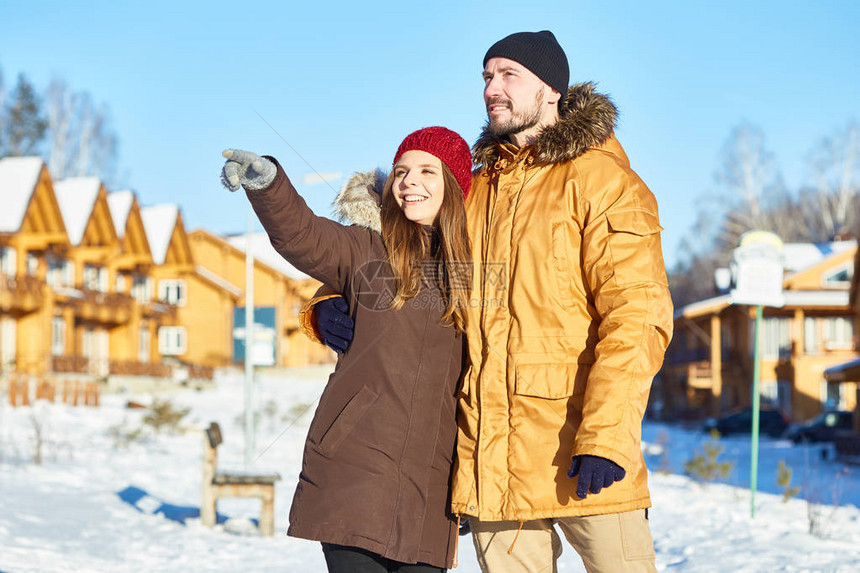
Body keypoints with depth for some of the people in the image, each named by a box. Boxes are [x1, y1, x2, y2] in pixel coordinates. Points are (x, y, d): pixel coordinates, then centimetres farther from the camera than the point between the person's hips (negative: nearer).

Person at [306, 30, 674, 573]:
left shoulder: (599, 179, -2)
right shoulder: (475, 193, 17)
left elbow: (636, 313, -12)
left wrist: (605, 435, -23)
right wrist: (333, 307, 5)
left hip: (575, 448, -5)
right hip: (489, 456, 6)